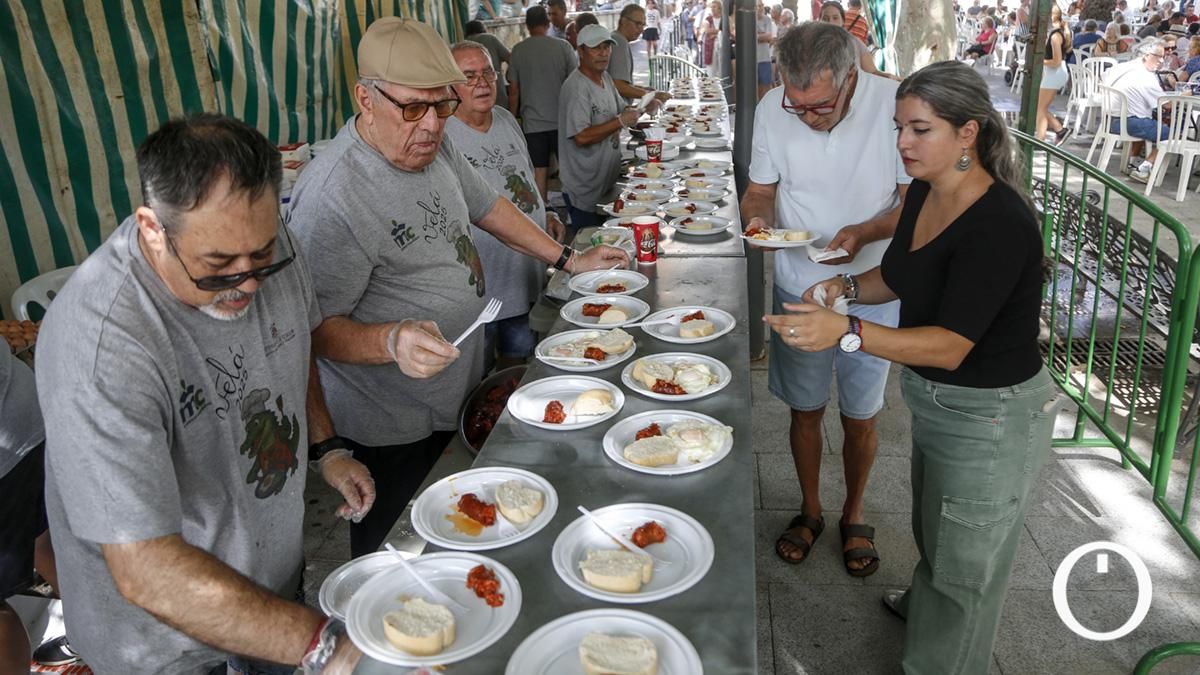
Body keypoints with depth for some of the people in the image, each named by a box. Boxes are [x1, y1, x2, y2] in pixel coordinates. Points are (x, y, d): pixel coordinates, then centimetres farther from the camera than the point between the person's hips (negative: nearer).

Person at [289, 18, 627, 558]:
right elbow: (317, 329, -24)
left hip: (462, 393, 8)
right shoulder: (332, 197, -28)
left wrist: (568, 260, 16)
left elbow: (486, 207, 15)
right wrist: (391, 342, -42)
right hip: (396, 430, -8)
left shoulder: (433, 145, -1)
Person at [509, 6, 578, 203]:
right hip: (561, 120, -1)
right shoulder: (563, 47, -3)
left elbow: (514, 90, 3)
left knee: (539, 172, 4)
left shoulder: (518, 50, 1)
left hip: (532, 123, 1)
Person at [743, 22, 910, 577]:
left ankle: (853, 516, 38)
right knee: (805, 410, 15)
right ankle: (810, 510, 39)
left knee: (860, 418, 12)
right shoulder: (772, 109, -11)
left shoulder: (896, 105, -19)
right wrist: (758, 216, -21)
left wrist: (864, 232, -31)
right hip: (798, 289, 2)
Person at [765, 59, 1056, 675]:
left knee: (963, 566, 13)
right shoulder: (925, 192, -4)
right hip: (934, 399, 9)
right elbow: (901, 276, 11)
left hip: (990, 417, -9)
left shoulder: (1000, 225, -30)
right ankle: (923, 601, 60)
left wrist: (846, 333, -42)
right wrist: (848, 287, -9)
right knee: (931, 527, 33)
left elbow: (950, 346, -32)